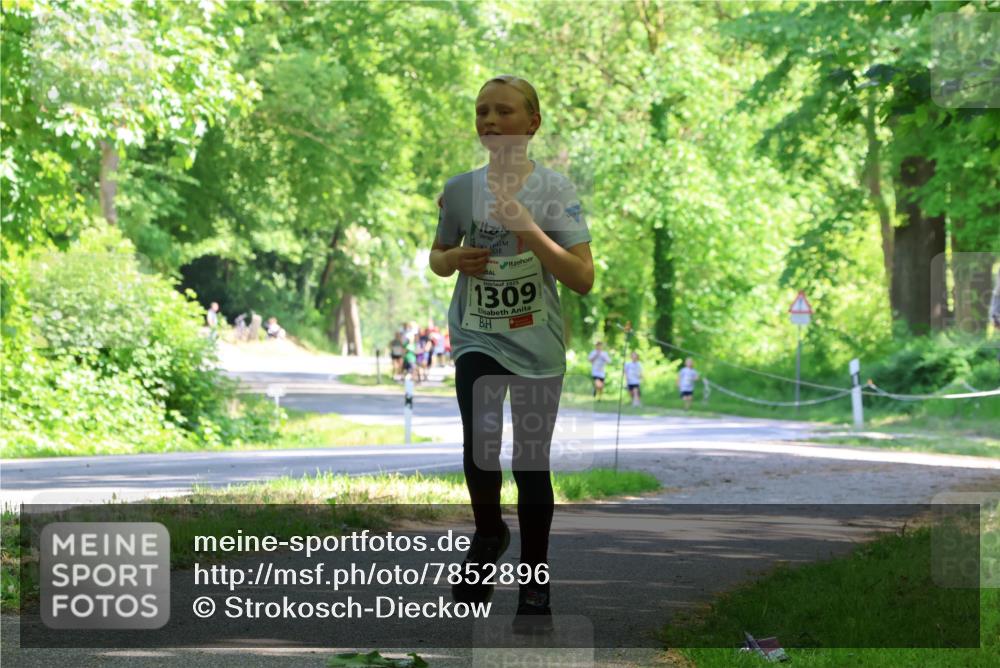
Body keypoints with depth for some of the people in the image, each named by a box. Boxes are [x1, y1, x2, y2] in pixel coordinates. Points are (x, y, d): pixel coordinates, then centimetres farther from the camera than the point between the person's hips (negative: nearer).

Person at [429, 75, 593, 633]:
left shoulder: (555, 190, -7)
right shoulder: (461, 189, 0)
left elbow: (583, 278, -13)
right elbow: (438, 257, 16)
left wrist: (529, 229, -23)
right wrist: (454, 259, -8)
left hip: (536, 343, -1)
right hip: (477, 338, 1)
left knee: (531, 463, 5)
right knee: (482, 440, -21)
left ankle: (536, 585, 20)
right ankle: (489, 533, 8)